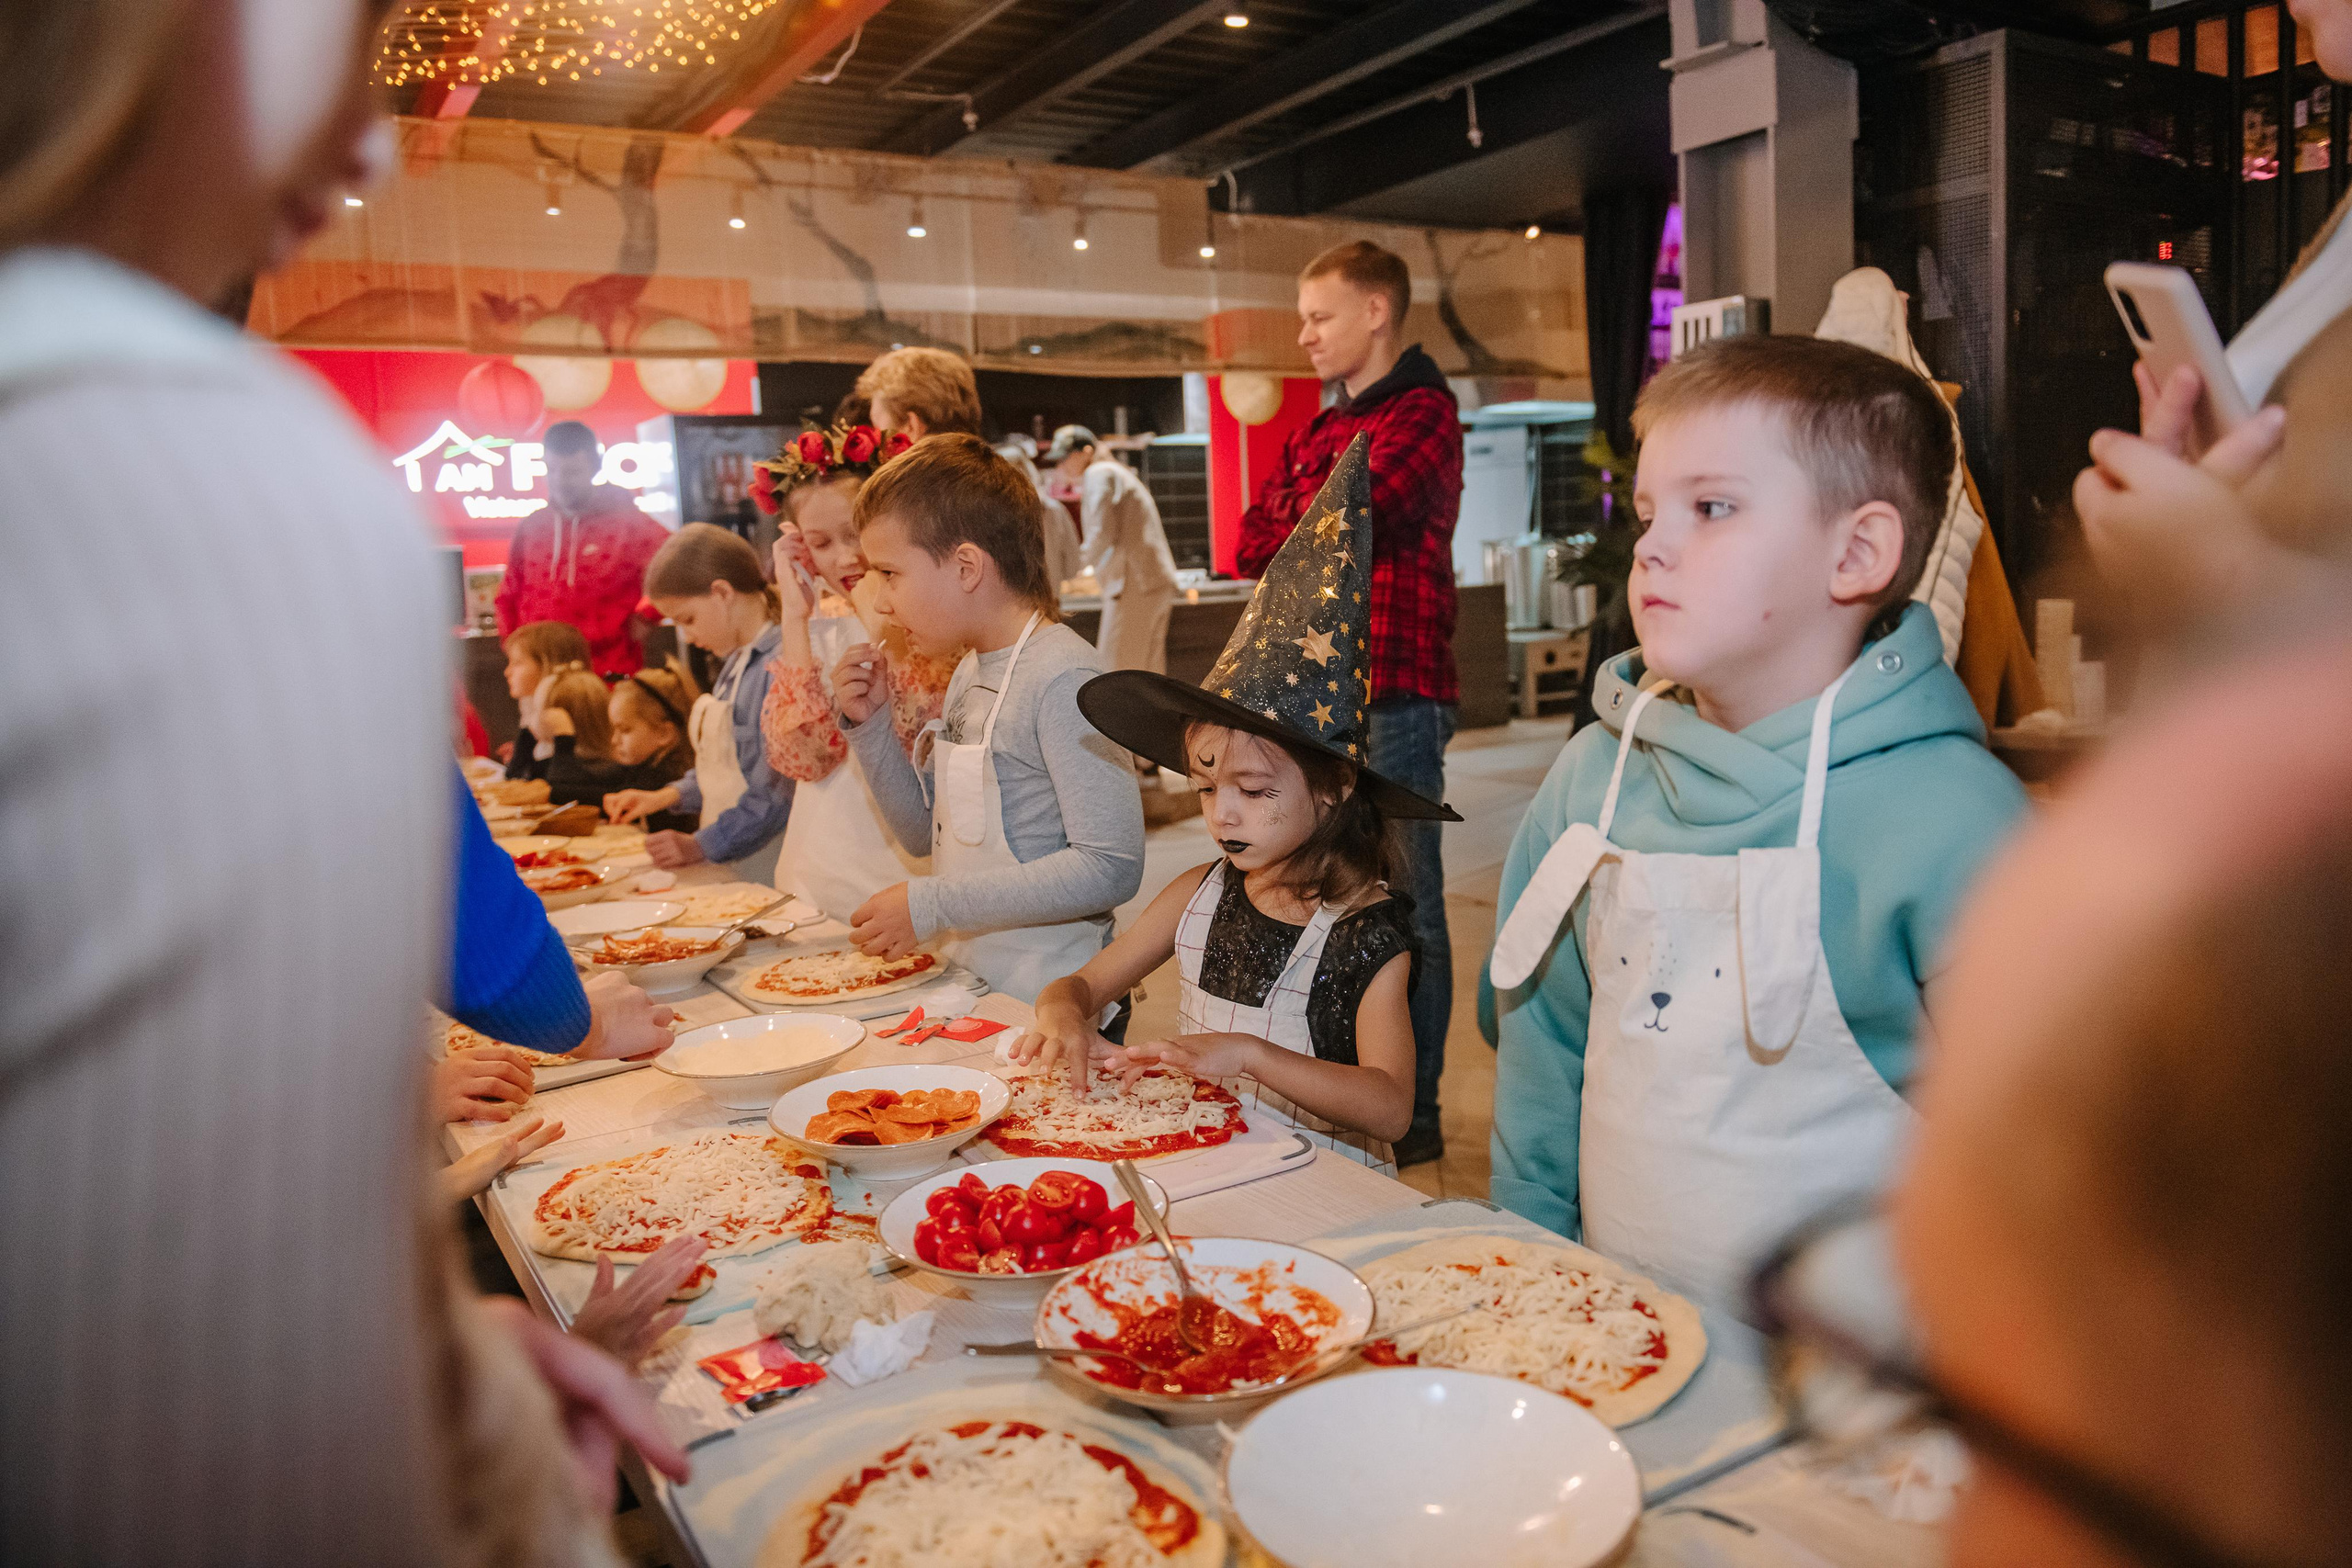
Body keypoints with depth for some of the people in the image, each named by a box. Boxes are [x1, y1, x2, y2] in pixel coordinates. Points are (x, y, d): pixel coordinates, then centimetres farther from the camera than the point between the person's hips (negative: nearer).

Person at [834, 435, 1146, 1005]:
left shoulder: (1063, 678, -16)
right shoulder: (971, 672, 12)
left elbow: (1111, 867, -22)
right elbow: (926, 832, 19)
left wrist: (931, 905, -19)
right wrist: (868, 725, 4)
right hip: (966, 987, 7)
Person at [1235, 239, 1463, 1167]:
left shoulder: (1423, 412, -4)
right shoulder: (1321, 428, 22)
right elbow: (1251, 547, 14)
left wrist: (1293, 523, 2)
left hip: (1395, 695, -8)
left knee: (1405, 908, -2)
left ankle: (1413, 1117, 8)